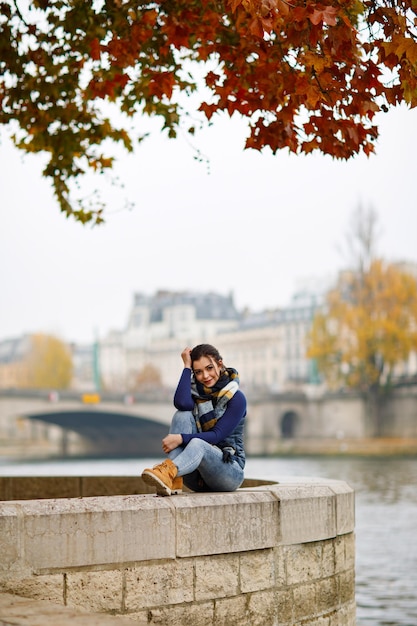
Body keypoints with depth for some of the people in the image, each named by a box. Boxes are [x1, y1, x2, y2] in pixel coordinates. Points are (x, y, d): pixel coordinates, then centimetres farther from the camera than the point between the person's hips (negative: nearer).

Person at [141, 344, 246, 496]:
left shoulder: (236, 398, -3)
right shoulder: (195, 390, 8)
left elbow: (217, 436, -15)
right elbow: (181, 403, -18)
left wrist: (181, 439, -26)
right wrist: (187, 367, -10)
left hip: (229, 470, -3)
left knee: (197, 444, -35)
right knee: (183, 414, -19)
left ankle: (168, 472, -67)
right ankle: (174, 480, -39)